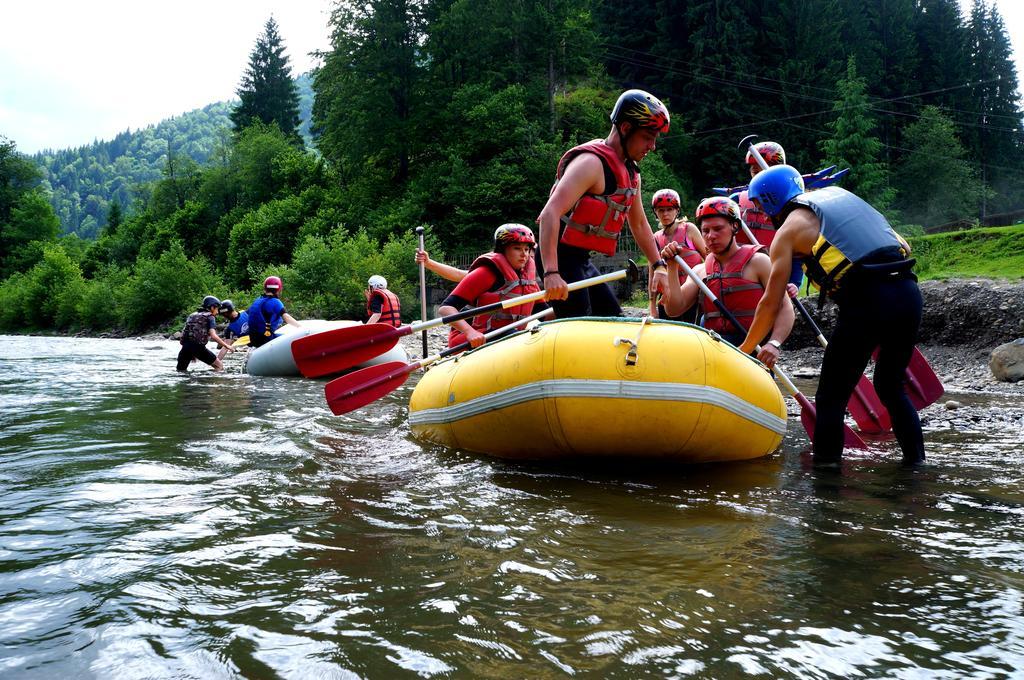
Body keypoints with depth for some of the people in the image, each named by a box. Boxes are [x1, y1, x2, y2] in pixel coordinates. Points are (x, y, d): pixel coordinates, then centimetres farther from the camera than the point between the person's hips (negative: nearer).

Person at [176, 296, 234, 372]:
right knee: (220, 367, 5)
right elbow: (213, 336, -10)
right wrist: (226, 345, -5)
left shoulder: (192, 315, 24)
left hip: (185, 346, 6)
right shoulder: (210, 317, 5)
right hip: (198, 346, -6)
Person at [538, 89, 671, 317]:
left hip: (582, 261, 10)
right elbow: (550, 214, -29)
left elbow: (639, 224, 25)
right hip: (560, 259, -10)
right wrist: (551, 273, -37)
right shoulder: (591, 163, -18)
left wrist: (658, 266, 22)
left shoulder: (631, 173, 12)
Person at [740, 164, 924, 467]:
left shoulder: (789, 228, 9)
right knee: (892, 388, 24)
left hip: (866, 302, -7)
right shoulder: (841, 194, 26)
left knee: (831, 399, 4)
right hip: (909, 293, 7)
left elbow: (771, 302, 8)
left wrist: (745, 349, 19)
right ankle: (916, 464, 26)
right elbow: (903, 245, 23)